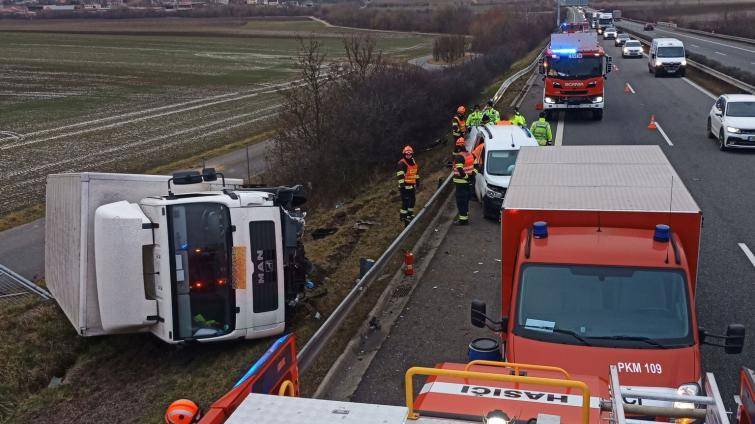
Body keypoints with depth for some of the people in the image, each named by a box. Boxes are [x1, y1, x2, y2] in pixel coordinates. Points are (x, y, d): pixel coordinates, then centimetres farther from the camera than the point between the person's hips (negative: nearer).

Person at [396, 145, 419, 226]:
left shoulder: (414, 162, 11)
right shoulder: (402, 163, -15)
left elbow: (416, 172, 24)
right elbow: (400, 175, -19)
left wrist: (417, 181, 26)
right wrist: (402, 184, -22)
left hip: (412, 185, 8)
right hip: (405, 186, -8)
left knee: (413, 200, 16)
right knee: (406, 201, -10)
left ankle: (410, 213, 32)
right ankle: (403, 216, -3)